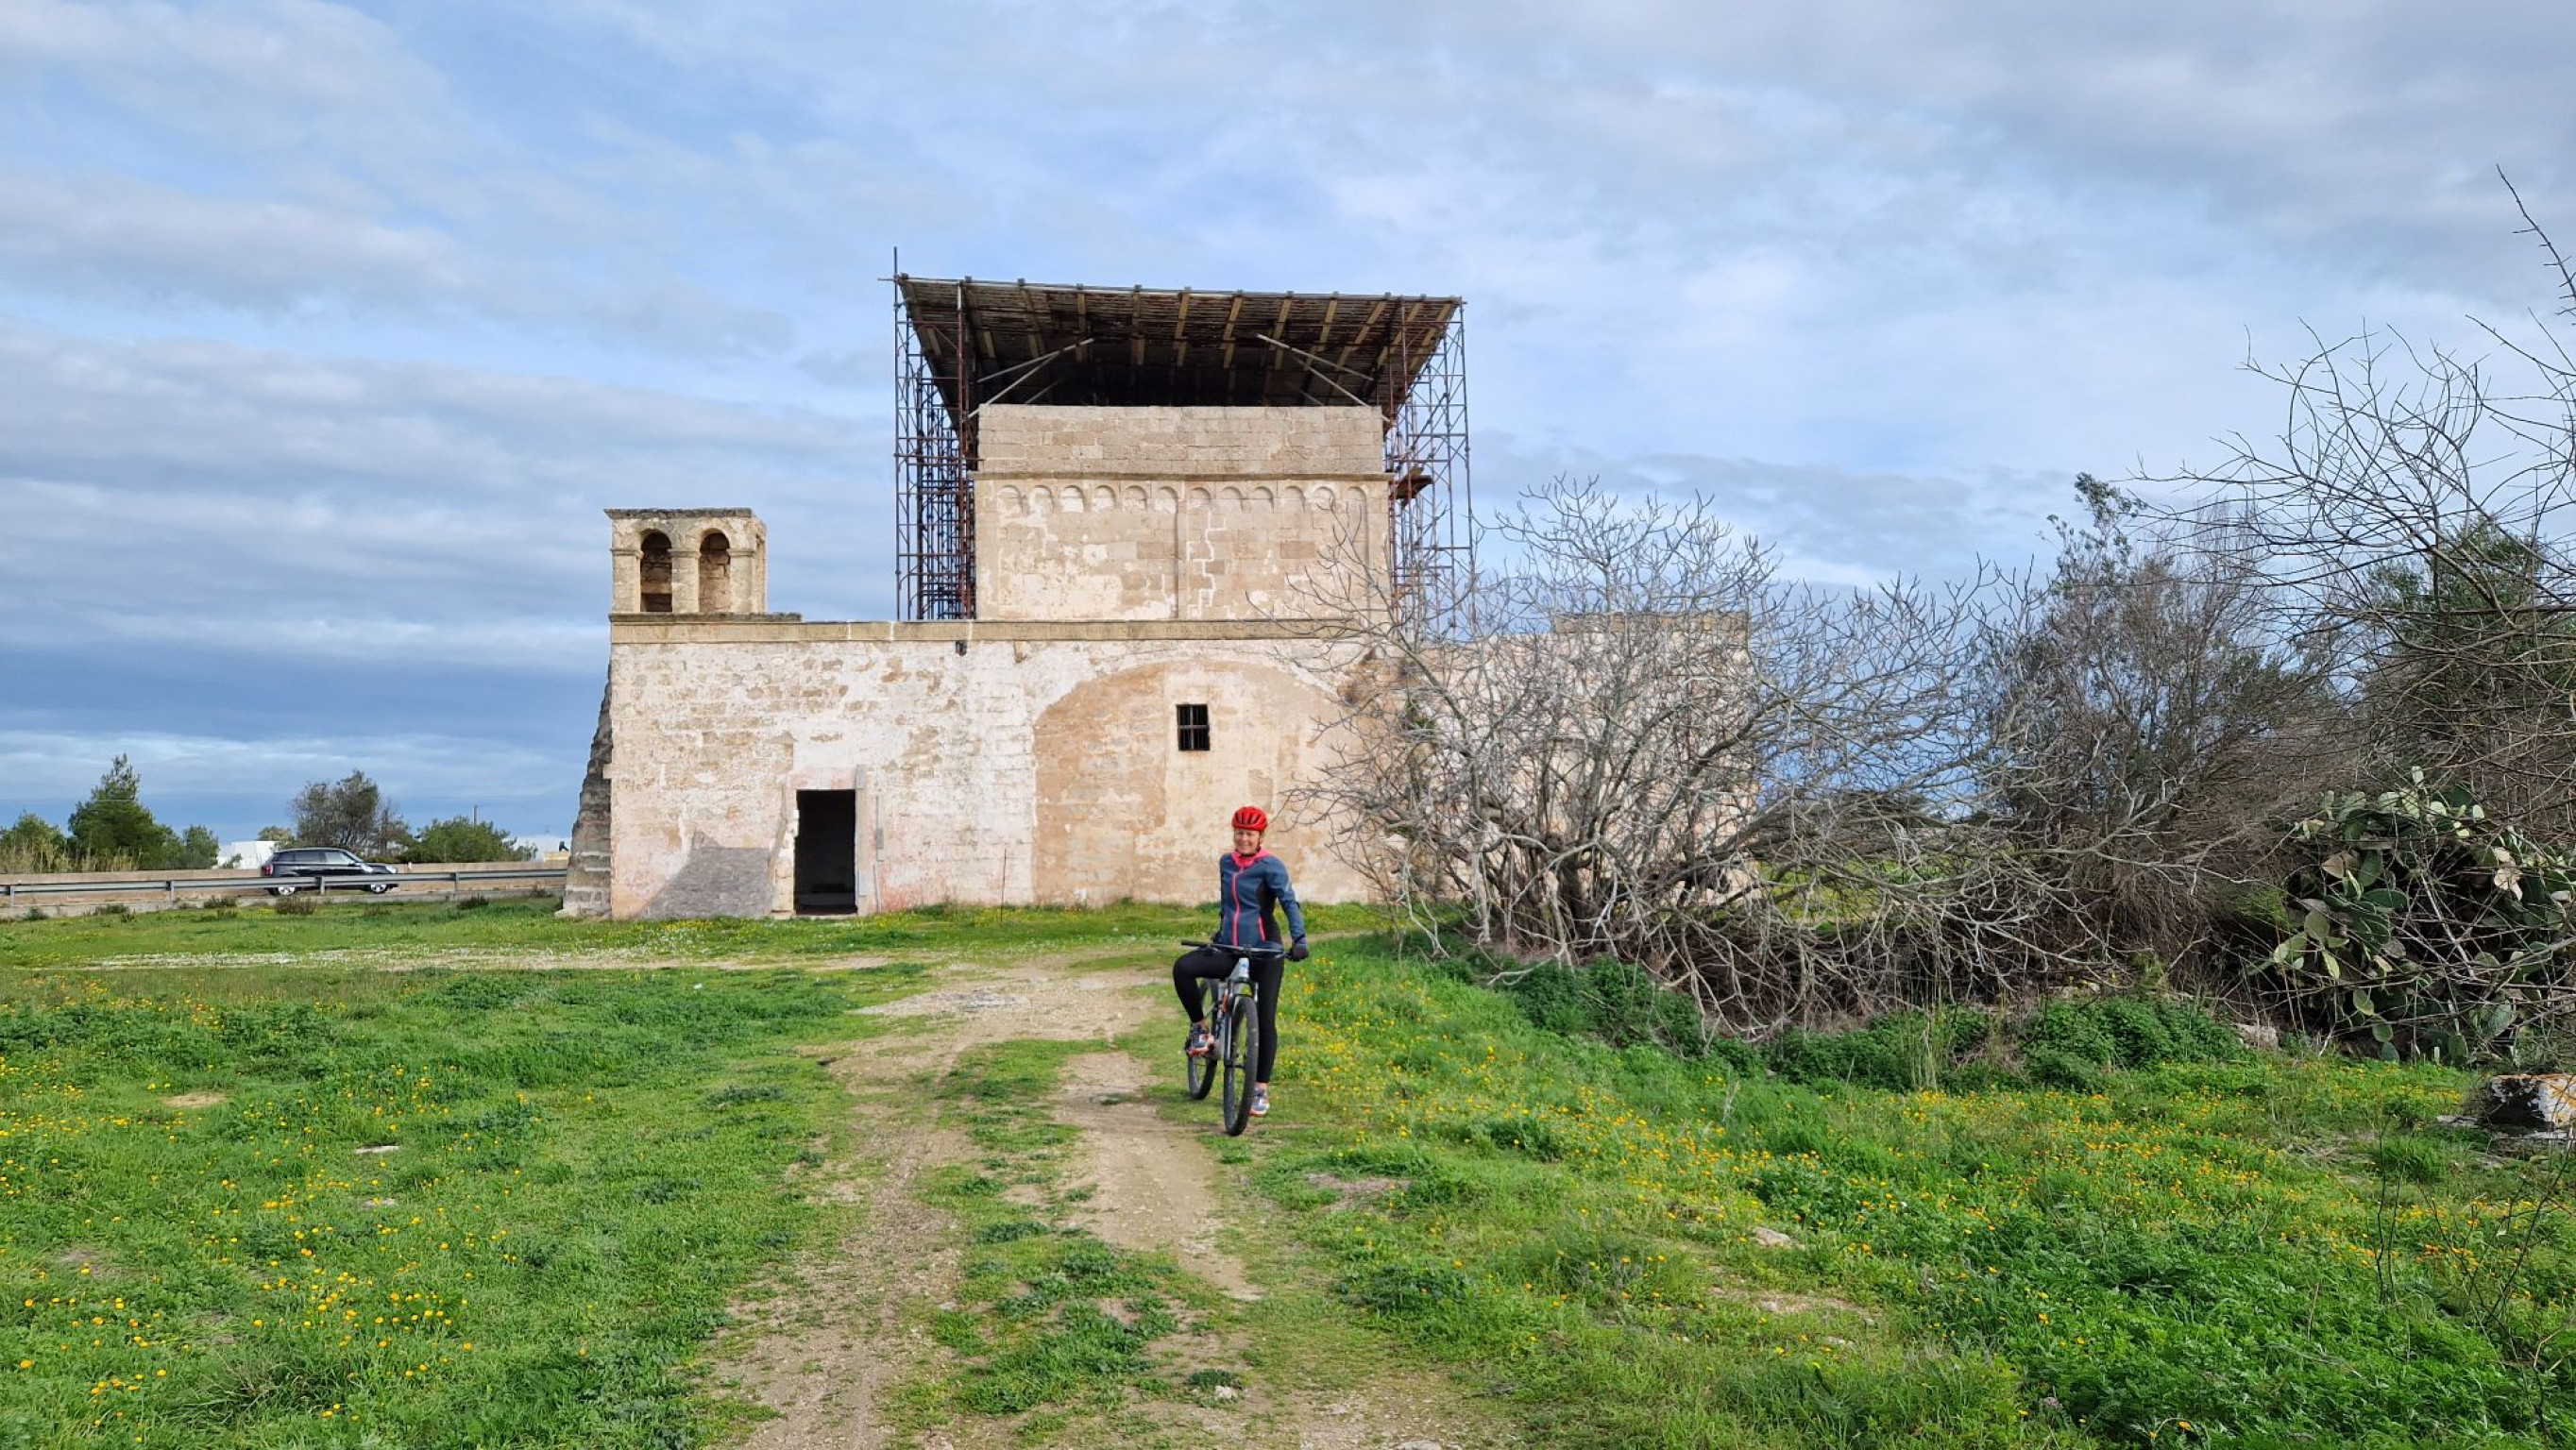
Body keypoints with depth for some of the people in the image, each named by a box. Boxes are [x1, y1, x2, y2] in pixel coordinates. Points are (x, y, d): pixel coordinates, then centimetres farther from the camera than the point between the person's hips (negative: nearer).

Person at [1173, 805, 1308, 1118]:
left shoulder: (1271, 866, -6)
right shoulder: (1225, 863, 10)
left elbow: (1289, 902, -16)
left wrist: (1299, 939, -29)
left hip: (1265, 952, -4)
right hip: (1227, 950, 4)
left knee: (1266, 1020, -4)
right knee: (1182, 968, -23)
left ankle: (1261, 1089, 10)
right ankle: (1200, 1030, -5)